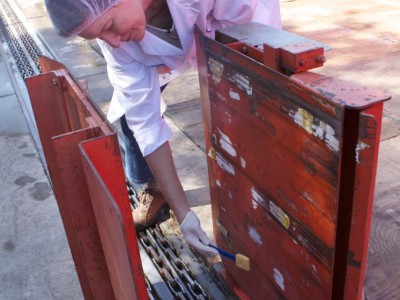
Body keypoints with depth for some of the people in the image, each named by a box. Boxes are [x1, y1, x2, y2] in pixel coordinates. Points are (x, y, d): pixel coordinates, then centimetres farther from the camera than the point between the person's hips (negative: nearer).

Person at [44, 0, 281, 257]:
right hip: (180, 38, 2)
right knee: (135, 109, -7)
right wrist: (182, 211, -31)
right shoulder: (117, 41, -32)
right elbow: (146, 122, -31)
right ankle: (155, 189, 16)